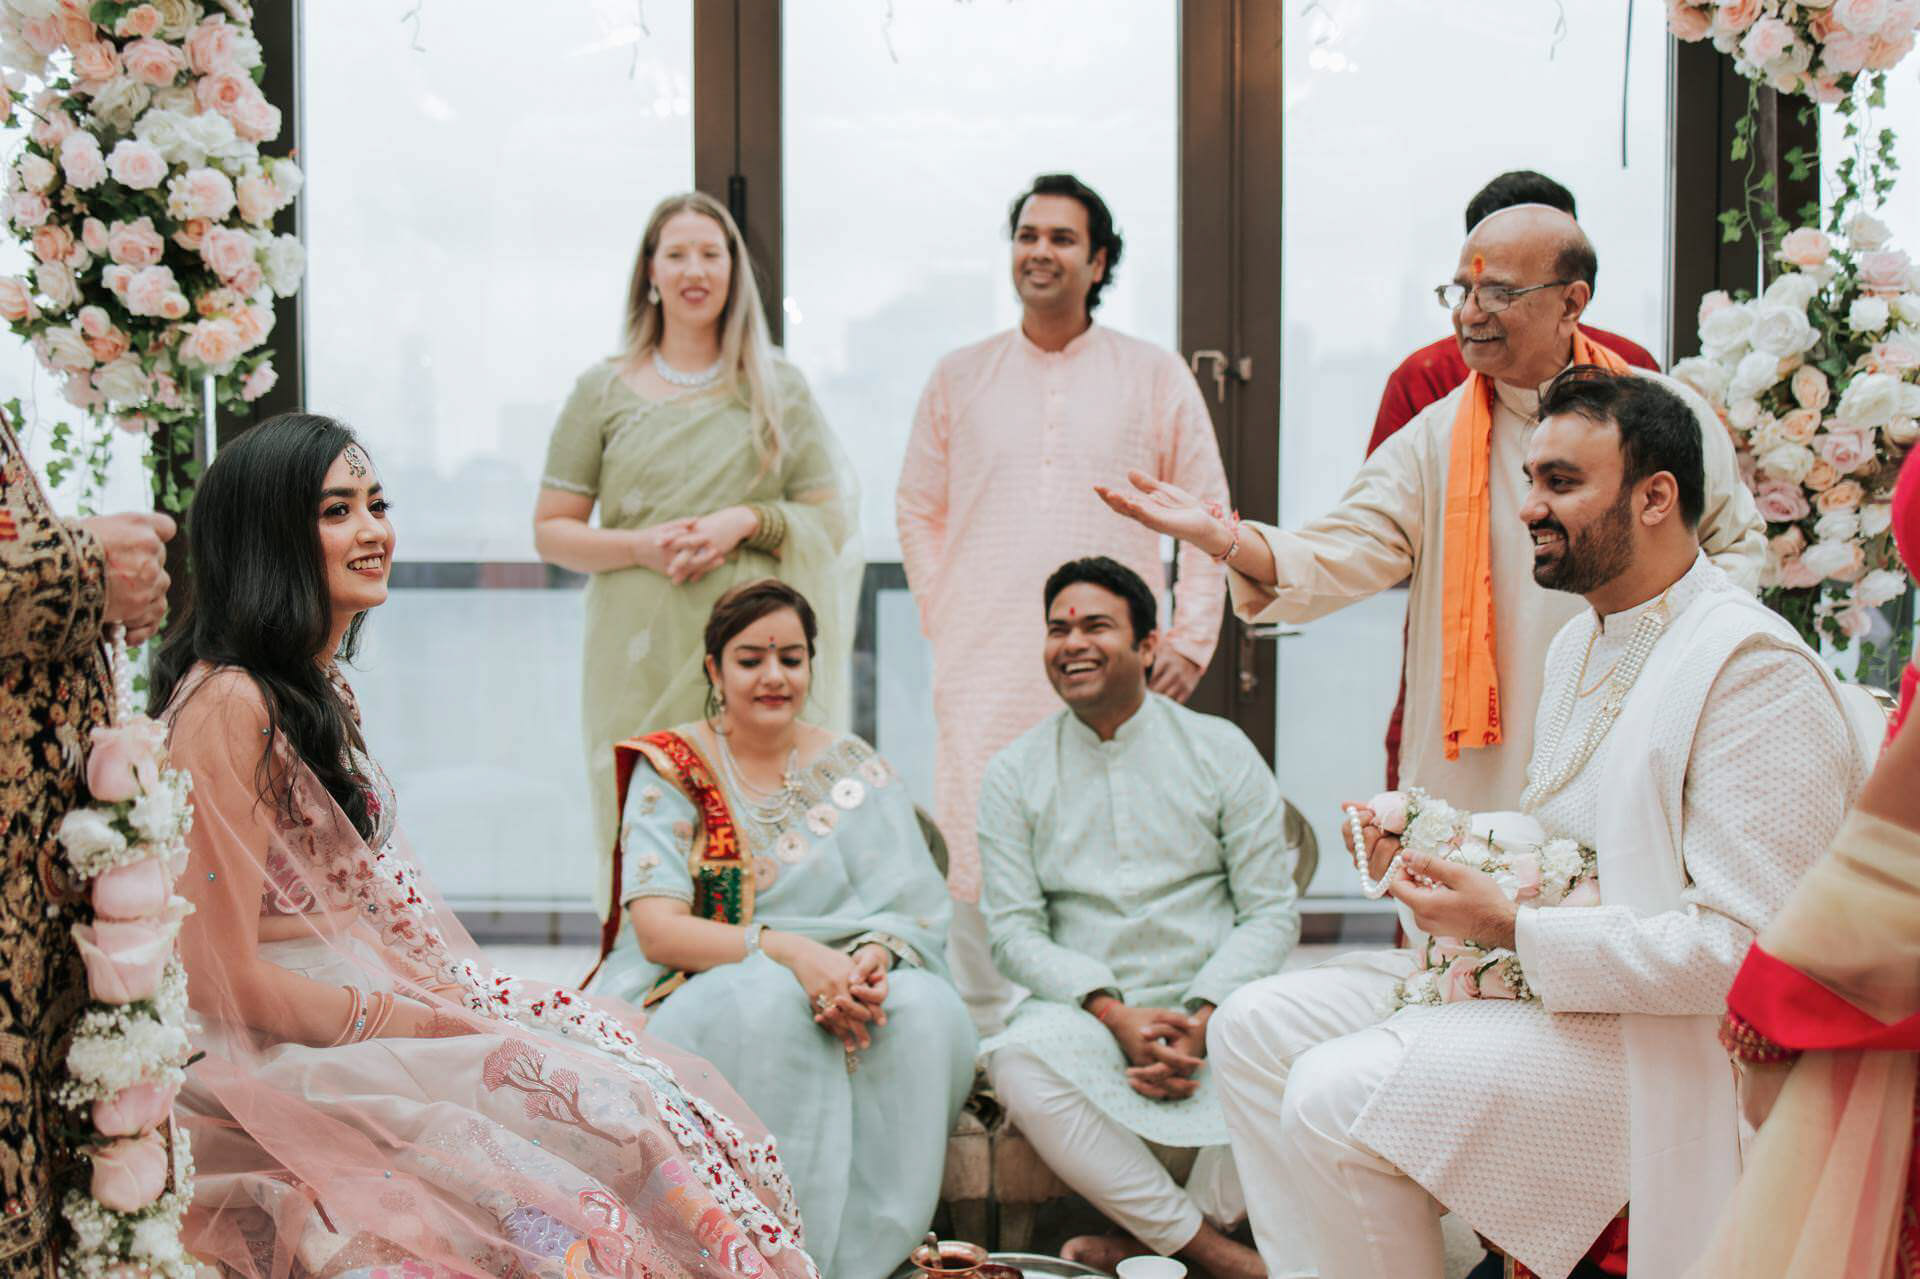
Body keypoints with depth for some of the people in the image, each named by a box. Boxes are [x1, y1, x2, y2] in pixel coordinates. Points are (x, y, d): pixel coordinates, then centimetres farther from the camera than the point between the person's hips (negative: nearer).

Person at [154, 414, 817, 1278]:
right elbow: (223, 977, -19)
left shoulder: (325, 691, 16)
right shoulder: (229, 705, -16)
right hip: (278, 1067, -9)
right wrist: (421, 1026, -14)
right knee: (606, 1114, -21)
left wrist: (454, 1002, 0)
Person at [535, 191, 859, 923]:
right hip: (640, 655, 0)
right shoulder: (604, 391, 10)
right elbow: (551, 531, 10)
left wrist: (747, 521, -7)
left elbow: (832, 518, 11)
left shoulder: (777, 389, 12)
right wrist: (642, 546, -7)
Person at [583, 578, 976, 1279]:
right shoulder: (672, 769, 2)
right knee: (770, 1003, -35)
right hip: (697, 1003, -2)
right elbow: (658, 929, -11)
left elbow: (915, 908, 1)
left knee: (923, 1011, -28)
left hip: (838, 984, 3)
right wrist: (785, 950, -27)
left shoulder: (855, 769, 10)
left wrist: (875, 956, -24)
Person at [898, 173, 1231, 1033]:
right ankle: (987, 1041, 4)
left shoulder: (1156, 376, 9)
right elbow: (917, 509, 20)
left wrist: (1191, 641, 5)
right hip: (984, 671, 1)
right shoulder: (958, 379, 13)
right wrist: (940, 617, 8)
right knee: (980, 863, -4)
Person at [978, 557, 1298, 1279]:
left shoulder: (1221, 751, 6)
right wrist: (1117, 1015, -15)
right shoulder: (1015, 773, 8)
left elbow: (1271, 912, 2)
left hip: (1214, 1005, 0)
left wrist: (1200, 1021, -15)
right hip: (1087, 1011, 0)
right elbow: (1015, 930, 2)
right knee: (1018, 1059, -34)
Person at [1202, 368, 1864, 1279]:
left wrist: (1514, 929, -21)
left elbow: (1748, 946, -22)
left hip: (1671, 1050, -10)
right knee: (1256, 1029, 0)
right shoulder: (1583, 643, 15)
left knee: (1337, 1094, -25)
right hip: (1540, 987, 10)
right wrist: (1430, 856, 3)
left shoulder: (1753, 669, -16)